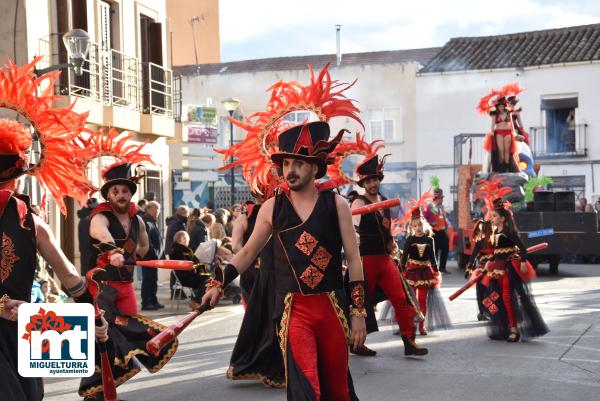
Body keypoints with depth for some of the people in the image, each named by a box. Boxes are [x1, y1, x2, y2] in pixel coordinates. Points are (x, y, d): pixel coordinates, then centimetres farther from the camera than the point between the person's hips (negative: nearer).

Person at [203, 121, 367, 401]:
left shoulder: (336, 204, 1)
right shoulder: (272, 208, 3)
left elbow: (353, 259, 2)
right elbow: (247, 252, 13)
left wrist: (358, 312, -1)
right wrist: (218, 283, 3)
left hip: (332, 306, 1)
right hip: (293, 309, -1)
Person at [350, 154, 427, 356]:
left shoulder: (384, 201, 13)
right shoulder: (359, 203, -11)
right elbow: (353, 225, -31)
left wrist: (392, 241, 15)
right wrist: (355, 238, -51)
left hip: (386, 258, 7)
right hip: (367, 259, -6)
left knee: (401, 299, 0)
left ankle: (409, 342, 5)